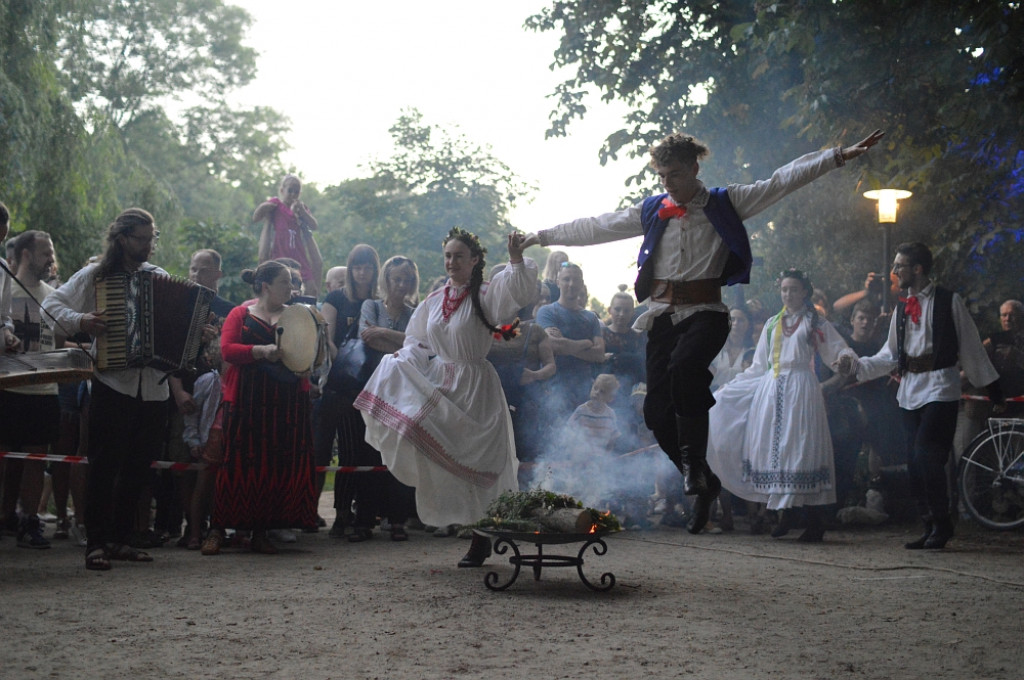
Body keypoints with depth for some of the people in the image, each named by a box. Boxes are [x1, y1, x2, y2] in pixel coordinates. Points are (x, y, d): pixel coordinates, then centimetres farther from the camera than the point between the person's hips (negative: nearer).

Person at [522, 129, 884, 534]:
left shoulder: (725, 204, 6)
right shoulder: (650, 211, 15)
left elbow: (783, 181, 0)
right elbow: (596, 228, 20)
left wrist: (840, 155, -7)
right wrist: (543, 237, 22)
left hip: (705, 312, -4)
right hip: (662, 314, 4)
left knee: (684, 366, -35)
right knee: (657, 410, -4)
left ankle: (694, 461, -20)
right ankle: (703, 484, 14)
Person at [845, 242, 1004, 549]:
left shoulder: (949, 301, -2)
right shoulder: (902, 307, 14)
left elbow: (971, 349, 1)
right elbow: (890, 355, 17)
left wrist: (993, 390, 3)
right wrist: (857, 365, 4)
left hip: (940, 387, -6)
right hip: (910, 389, 6)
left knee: (926, 455, -16)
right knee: (915, 462, 4)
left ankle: (941, 525, -1)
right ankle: (931, 528, 14)